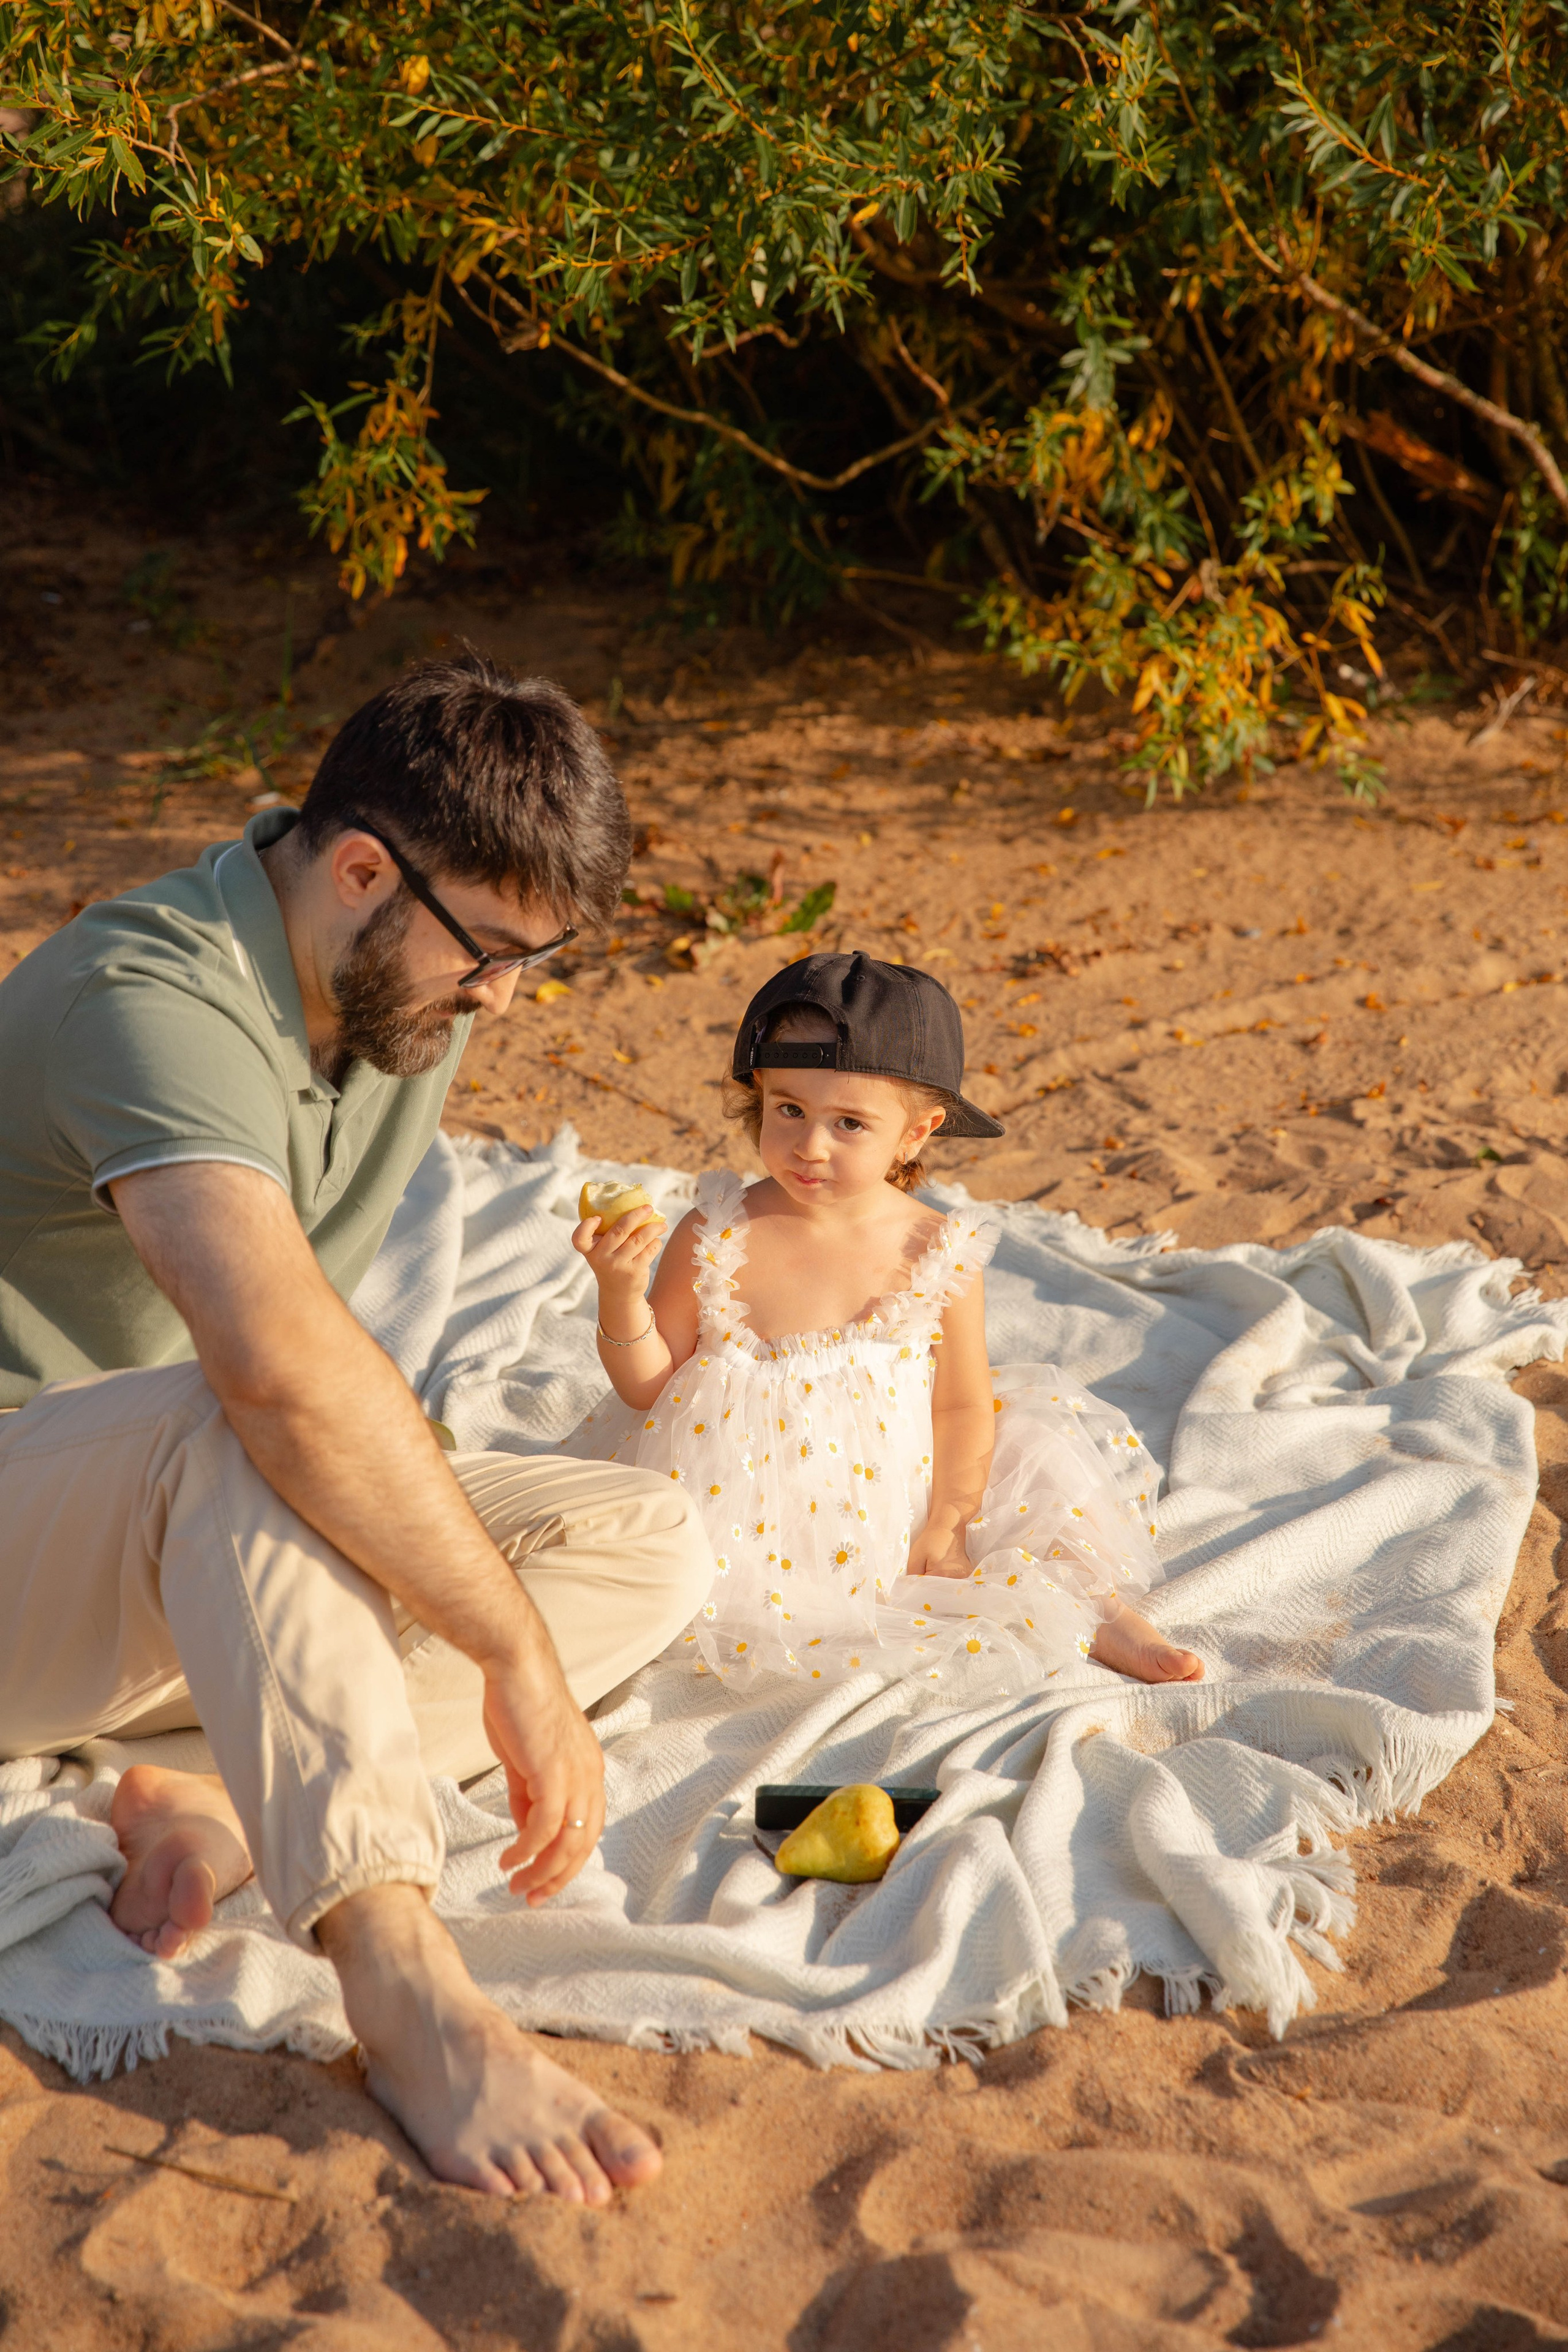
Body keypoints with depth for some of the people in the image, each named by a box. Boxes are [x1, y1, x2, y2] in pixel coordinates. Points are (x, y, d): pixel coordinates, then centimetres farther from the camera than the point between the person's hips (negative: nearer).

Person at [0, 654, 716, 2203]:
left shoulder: (410, 986, 3)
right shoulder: (150, 999, -26)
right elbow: (282, 1362, -43)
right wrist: (520, 1654, -39)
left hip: (216, 1559, 8)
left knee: (651, 1547, -8)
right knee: (239, 1428, -40)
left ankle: (227, 1806, -24)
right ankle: (404, 1984, -47)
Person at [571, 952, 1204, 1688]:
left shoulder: (936, 1254, -9)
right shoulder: (717, 1237, -11)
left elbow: (962, 1407, 0)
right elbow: (648, 1385, -6)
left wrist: (942, 1533, -3)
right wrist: (620, 1292, -22)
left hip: (897, 1505, 1)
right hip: (749, 1508, -1)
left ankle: (1086, 1600, 8)